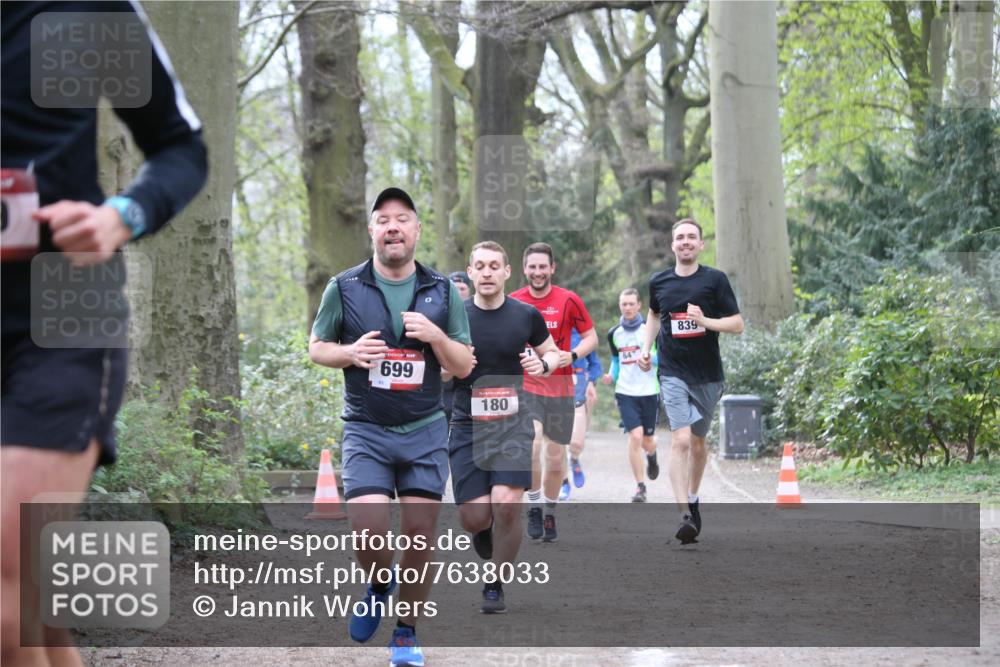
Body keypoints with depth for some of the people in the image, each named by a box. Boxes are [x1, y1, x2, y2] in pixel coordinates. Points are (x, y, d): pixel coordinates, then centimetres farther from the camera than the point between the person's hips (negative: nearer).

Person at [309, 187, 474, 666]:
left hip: (425, 432, 2)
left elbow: (464, 366, 6)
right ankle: (380, 587, 17)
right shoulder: (344, 288, 0)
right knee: (368, 532, -17)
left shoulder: (442, 292, 4)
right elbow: (316, 348, 9)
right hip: (366, 430, -2)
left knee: (420, 537, 1)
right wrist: (350, 352, -12)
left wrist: (434, 335, -13)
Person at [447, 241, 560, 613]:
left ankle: (495, 587, 4)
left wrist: (543, 363, -6)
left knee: (507, 508, -16)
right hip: (467, 426, 0)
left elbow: (552, 352, 17)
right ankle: (485, 532, 34)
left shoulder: (526, 316, 1)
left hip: (512, 426, 0)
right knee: (474, 518, -6)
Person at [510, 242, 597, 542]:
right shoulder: (513, 302, 2)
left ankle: (550, 513, 26)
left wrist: (572, 355, -15)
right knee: (532, 442, -24)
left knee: (556, 455, 7)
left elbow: (591, 337, 3)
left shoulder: (568, 300, -3)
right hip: (525, 385, -1)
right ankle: (534, 506, -9)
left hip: (559, 387, 1)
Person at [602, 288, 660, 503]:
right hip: (626, 392, 1)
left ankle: (652, 456, 47)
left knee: (647, 441, 7)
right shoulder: (614, 334, 7)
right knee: (635, 436, -15)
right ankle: (640, 486, -6)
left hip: (649, 392, -1)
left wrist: (650, 359, -23)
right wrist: (611, 376, 2)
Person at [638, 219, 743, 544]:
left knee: (697, 444, 13)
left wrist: (706, 321, -20)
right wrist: (646, 348, 12)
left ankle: (693, 499, 37)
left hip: (708, 376, 0)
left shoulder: (714, 279, -3)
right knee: (680, 441, -16)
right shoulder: (659, 282, 4)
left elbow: (738, 324, -4)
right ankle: (685, 515, -21)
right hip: (673, 374, 0)